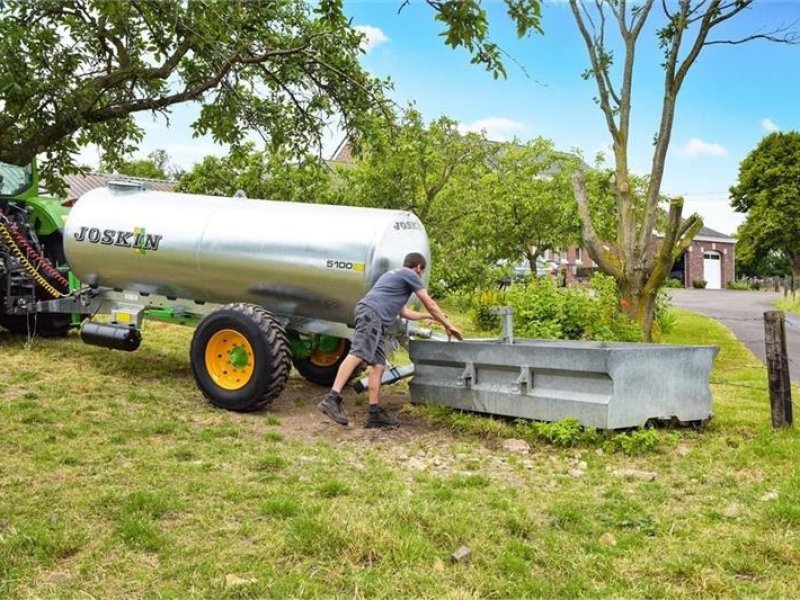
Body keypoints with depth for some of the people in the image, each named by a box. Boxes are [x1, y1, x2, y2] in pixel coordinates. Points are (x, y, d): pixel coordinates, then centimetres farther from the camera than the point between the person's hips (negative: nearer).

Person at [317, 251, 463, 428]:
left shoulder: (394, 275, 37)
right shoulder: (410, 275, 11)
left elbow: (404, 312, 45)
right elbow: (430, 304, 12)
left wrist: (426, 316, 54)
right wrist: (448, 325, 20)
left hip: (375, 320, 10)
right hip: (371, 313, -10)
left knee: (378, 365, 4)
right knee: (357, 354, -24)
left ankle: (375, 413, 1)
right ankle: (332, 399, -38)